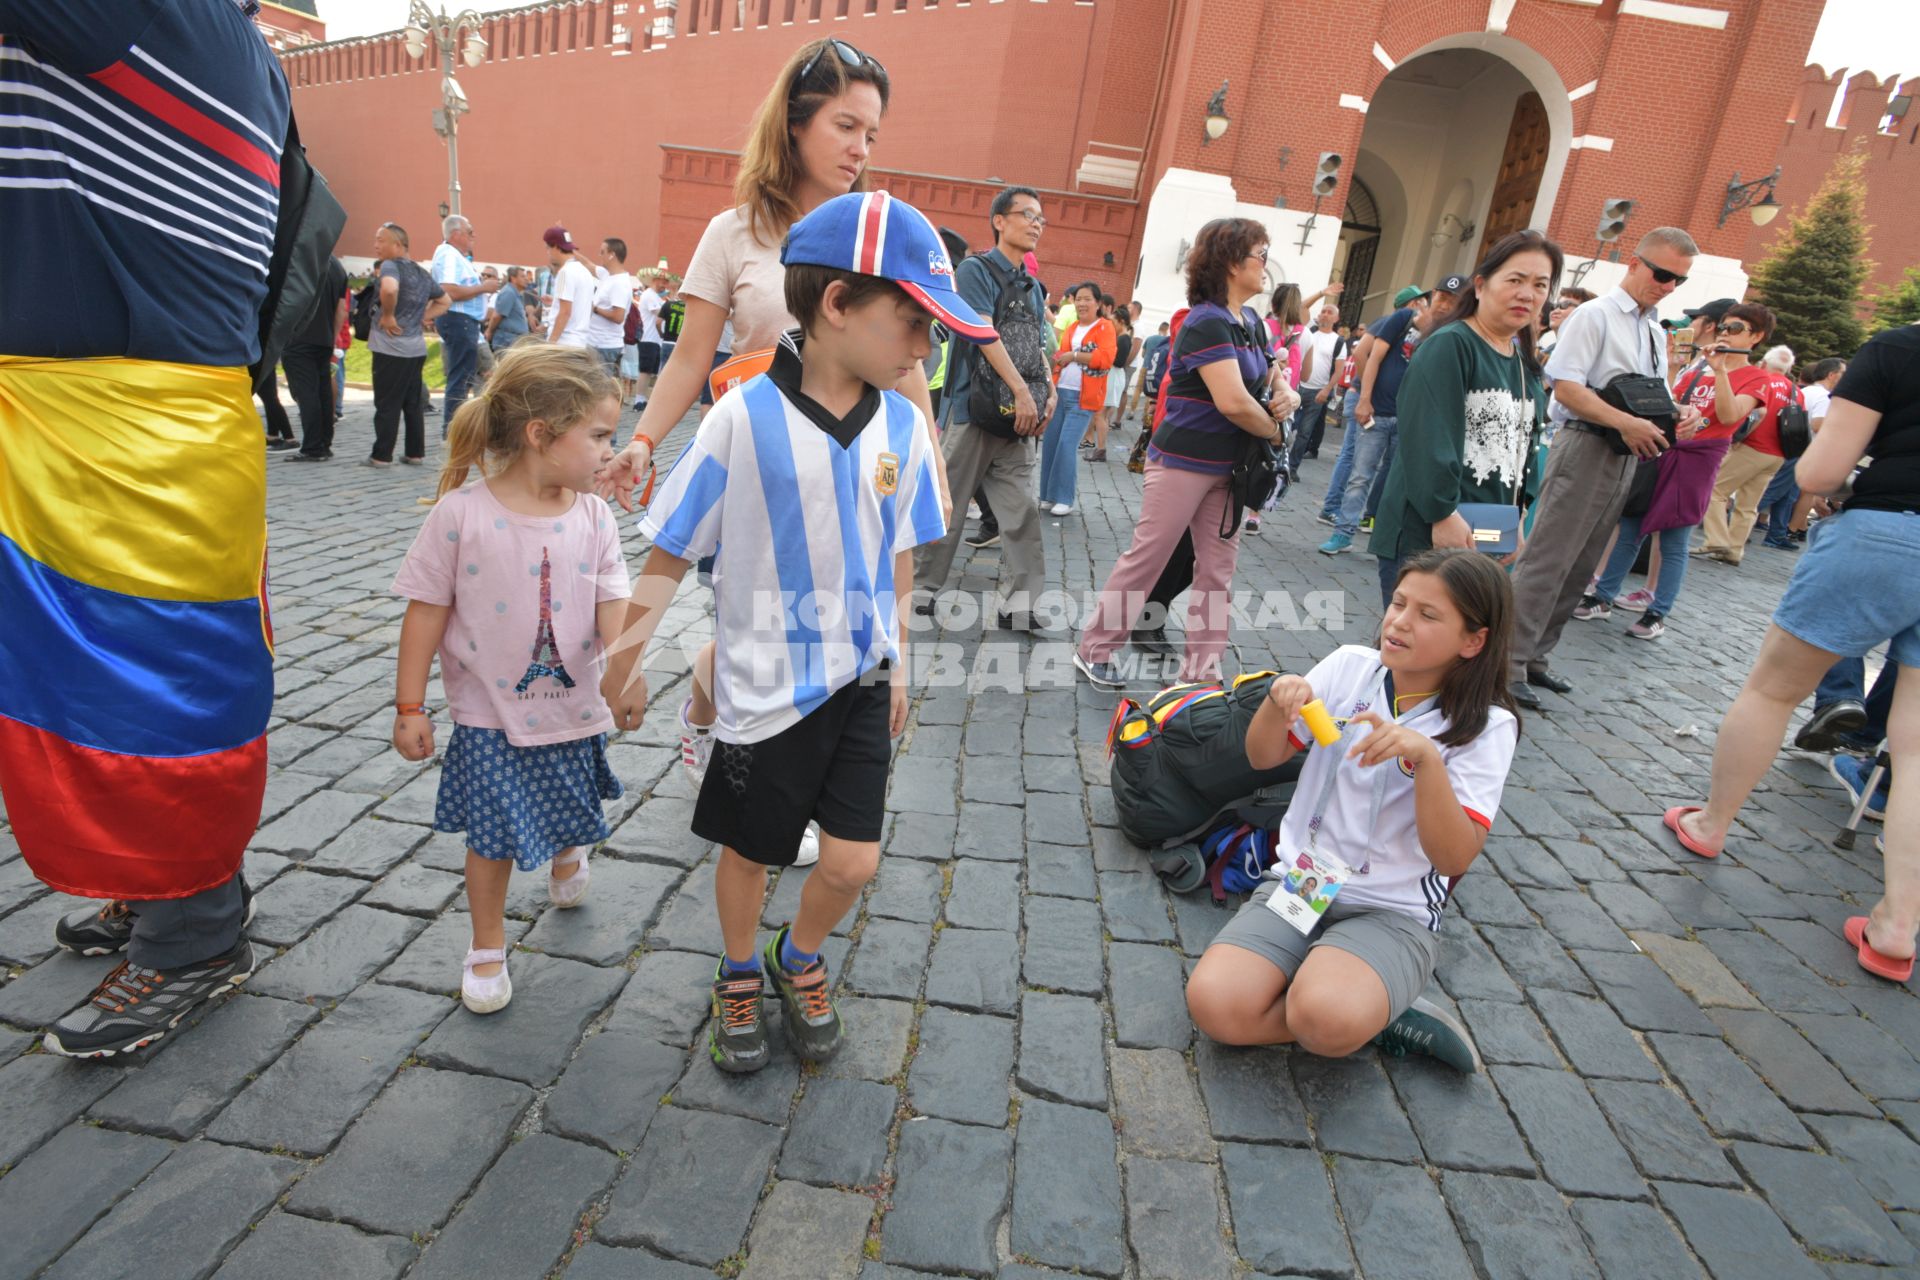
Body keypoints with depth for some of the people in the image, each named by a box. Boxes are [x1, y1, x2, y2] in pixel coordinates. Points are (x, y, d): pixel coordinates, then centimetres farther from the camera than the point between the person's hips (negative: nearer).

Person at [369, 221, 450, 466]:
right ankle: (416, 453, 16)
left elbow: (389, 289, -32)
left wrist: (387, 315, -17)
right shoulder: (421, 272, 14)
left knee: (387, 404, -1)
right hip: (417, 347, 7)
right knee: (414, 403, 12)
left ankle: (381, 455, 3)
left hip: (390, 347, -7)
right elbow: (445, 301, 24)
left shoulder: (390, 265, -10)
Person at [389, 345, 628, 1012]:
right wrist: (409, 707, -6)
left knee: (568, 816, 22)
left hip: (573, 712, 3)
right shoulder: (462, 513, -16)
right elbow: (427, 609, -9)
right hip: (491, 715, -3)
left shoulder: (593, 517, -8)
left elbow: (612, 607, -10)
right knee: (492, 836, 8)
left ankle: (566, 859, 59)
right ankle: (487, 948, 31)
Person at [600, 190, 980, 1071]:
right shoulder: (745, 417, -17)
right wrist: (625, 661, -2)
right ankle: (739, 976, 45)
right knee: (748, 851, 15)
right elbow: (670, 552, -9)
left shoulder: (901, 424, -4)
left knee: (852, 862, 6)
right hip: (767, 685, -3)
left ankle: (799, 963, 39)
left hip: (860, 679, 4)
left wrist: (897, 660, 12)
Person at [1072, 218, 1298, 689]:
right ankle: (1094, 650, 14)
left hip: (1226, 467, 8)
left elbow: (1270, 381, 19)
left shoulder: (1249, 322, 10)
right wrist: (1275, 433, -9)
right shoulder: (1208, 323, -17)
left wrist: (1288, 398, -5)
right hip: (1183, 462, -8)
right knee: (1145, 559, 0)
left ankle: (1201, 668, 16)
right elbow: (1233, 402, -26)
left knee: (1218, 569, 8)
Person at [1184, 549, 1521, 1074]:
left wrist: (1425, 756, -30)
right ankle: (1384, 1018, -2)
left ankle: (1373, 1012, -1)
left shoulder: (1486, 726, -6)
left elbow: (1454, 859, -15)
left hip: (1392, 912, -4)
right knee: (1214, 1004, -22)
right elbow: (1263, 757, 7)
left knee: (1328, 1020, -35)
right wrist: (1277, 701, -15)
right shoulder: (1350, 666, 1)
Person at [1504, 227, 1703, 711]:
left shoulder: (1655, 330, 19)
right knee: (1547, 560, -10)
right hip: (1585, 448, -9)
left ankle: (1535, 656, 19)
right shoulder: (1595, 315, -5)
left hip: (1625, 455, 9)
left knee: (1580, 567, 10)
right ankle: (1510, 664, -6)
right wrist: (1625, 422, -24)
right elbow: (1565, 386, -16)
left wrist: (1677, 412, 3)